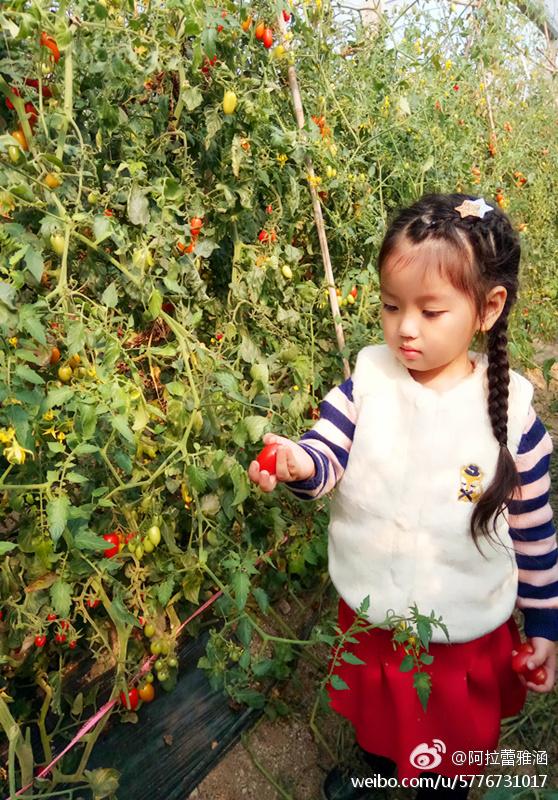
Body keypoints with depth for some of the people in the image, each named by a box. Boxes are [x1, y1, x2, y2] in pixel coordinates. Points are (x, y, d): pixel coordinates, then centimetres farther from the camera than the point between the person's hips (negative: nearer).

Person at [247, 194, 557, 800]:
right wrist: (297, 463, -43)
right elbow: (326, 452, -19)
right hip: (369, 614, 2)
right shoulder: (368, 377, -14)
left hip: (469, 634, -2)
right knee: (374, 716, 32)